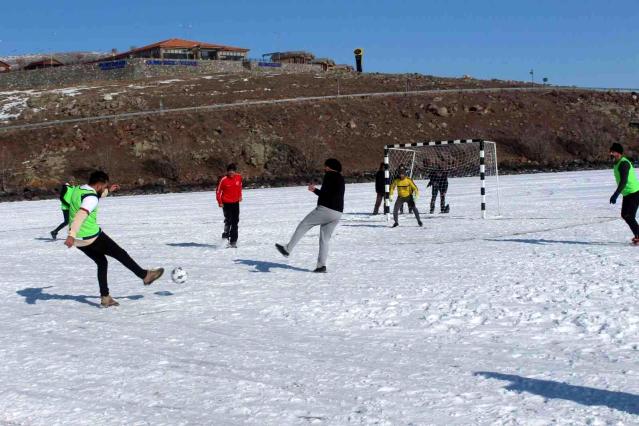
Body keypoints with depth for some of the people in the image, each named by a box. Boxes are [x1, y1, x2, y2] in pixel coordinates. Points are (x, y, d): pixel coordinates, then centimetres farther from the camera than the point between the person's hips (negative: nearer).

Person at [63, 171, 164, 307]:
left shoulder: (77, 190, 7)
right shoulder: (91, 198, -21)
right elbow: (80, 216, -35)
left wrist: (108, 191, 27)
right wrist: (71, 235, -43)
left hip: (79, 240, 9)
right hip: (91, 237, -9)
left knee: (102, 262, 19)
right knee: (120, 254, 8)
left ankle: (105, 297, 16)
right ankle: (145, 275, 20)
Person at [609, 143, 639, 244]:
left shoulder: (623, 163, -20)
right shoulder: (617, 163, 10)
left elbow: (623, 181, -29)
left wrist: (615, 195, -35)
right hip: (627, 194, 10)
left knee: (629, 216, -12)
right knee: (624, 215, 15)